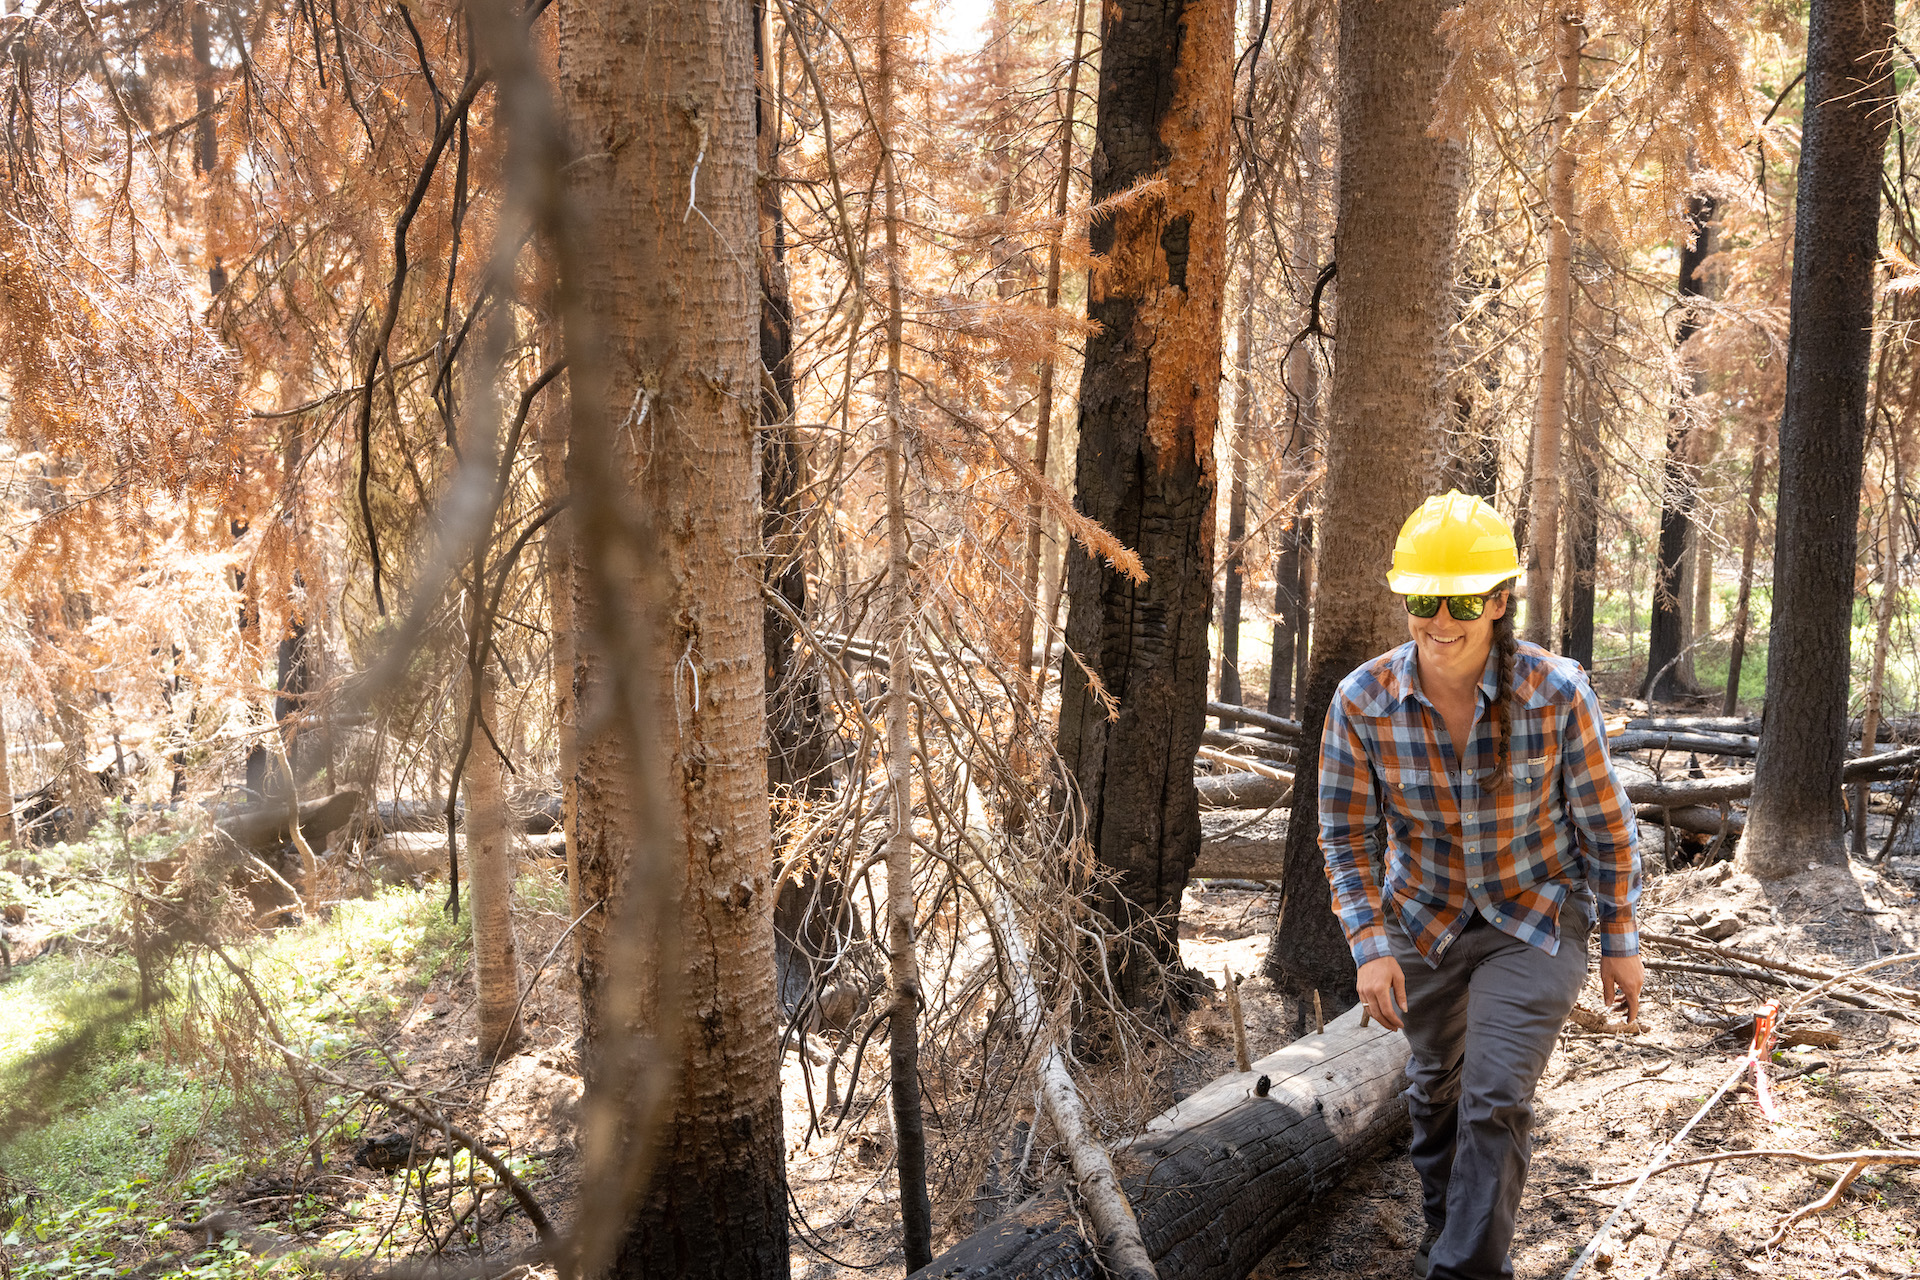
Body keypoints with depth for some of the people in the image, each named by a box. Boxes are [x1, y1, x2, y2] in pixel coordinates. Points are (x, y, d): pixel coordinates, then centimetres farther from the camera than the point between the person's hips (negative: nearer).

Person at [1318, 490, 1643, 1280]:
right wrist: (1370, 947, -19)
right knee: (1434, 1087, 21)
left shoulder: (1557, 693, -24)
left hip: (1537, 917, -2)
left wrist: (1620, 939, -3)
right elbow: (1348, 836, -11)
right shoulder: (1362, 703, -22)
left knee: (1495, 1100, -11)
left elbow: (1604, 823, -10)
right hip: (1426, 919, 3)